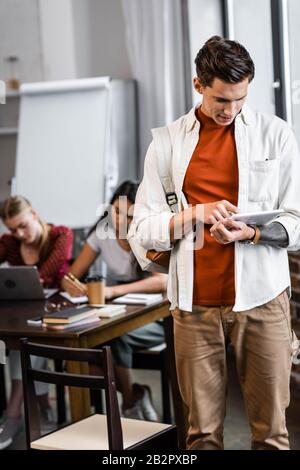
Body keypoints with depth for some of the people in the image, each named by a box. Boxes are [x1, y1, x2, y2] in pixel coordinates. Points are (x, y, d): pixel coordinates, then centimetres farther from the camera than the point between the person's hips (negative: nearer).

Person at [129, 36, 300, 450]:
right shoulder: (169, 141, 7)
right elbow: (142, 230, 3)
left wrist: (250, 233, -15)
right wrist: (195, 214, -13)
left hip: (261, 297, -1)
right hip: (195, 302, 1)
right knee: (202, 431, 4)